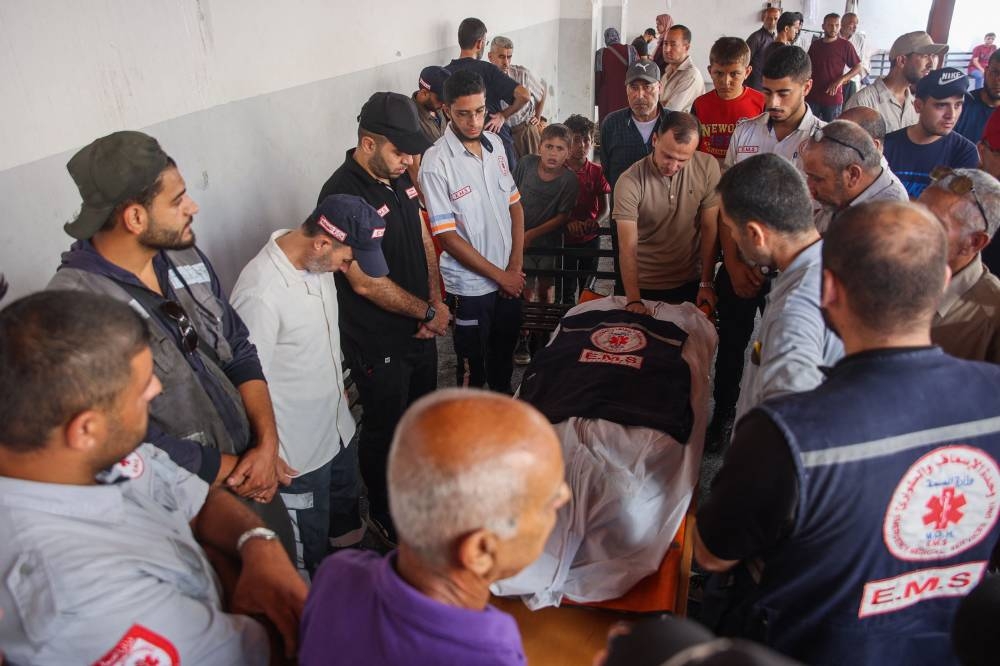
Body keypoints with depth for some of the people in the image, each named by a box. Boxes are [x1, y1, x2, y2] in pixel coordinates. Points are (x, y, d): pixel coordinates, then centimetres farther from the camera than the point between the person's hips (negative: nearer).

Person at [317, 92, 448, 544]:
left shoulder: (399, 177, 2)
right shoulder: (343, 194, -24)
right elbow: (367, 282, -26)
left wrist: (435, 302, -5)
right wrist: (429, 311, -15)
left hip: (419, 331, 8)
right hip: (378, 345, -8)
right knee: (384, 431, 11)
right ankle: (384, 517, 35)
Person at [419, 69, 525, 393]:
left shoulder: (494, 143, 1)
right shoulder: (436, 162, -18)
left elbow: (515, 205, 7)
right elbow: (447, 236, -18)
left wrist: (516, 265, -3)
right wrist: (499, 275, -14)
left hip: (509, 277, 6)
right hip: (470, 284, -6)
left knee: (504, 352, 24)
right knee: (472, 363, 12)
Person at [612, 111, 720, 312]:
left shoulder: (708, 167, -13)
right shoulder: (629, 182, -20)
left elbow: (709, 228, -6)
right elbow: (627, 247, -23)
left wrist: (706, 283, -7)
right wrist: (634, 301, -32)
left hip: (691, 282, 2)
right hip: (642, 285, -2)